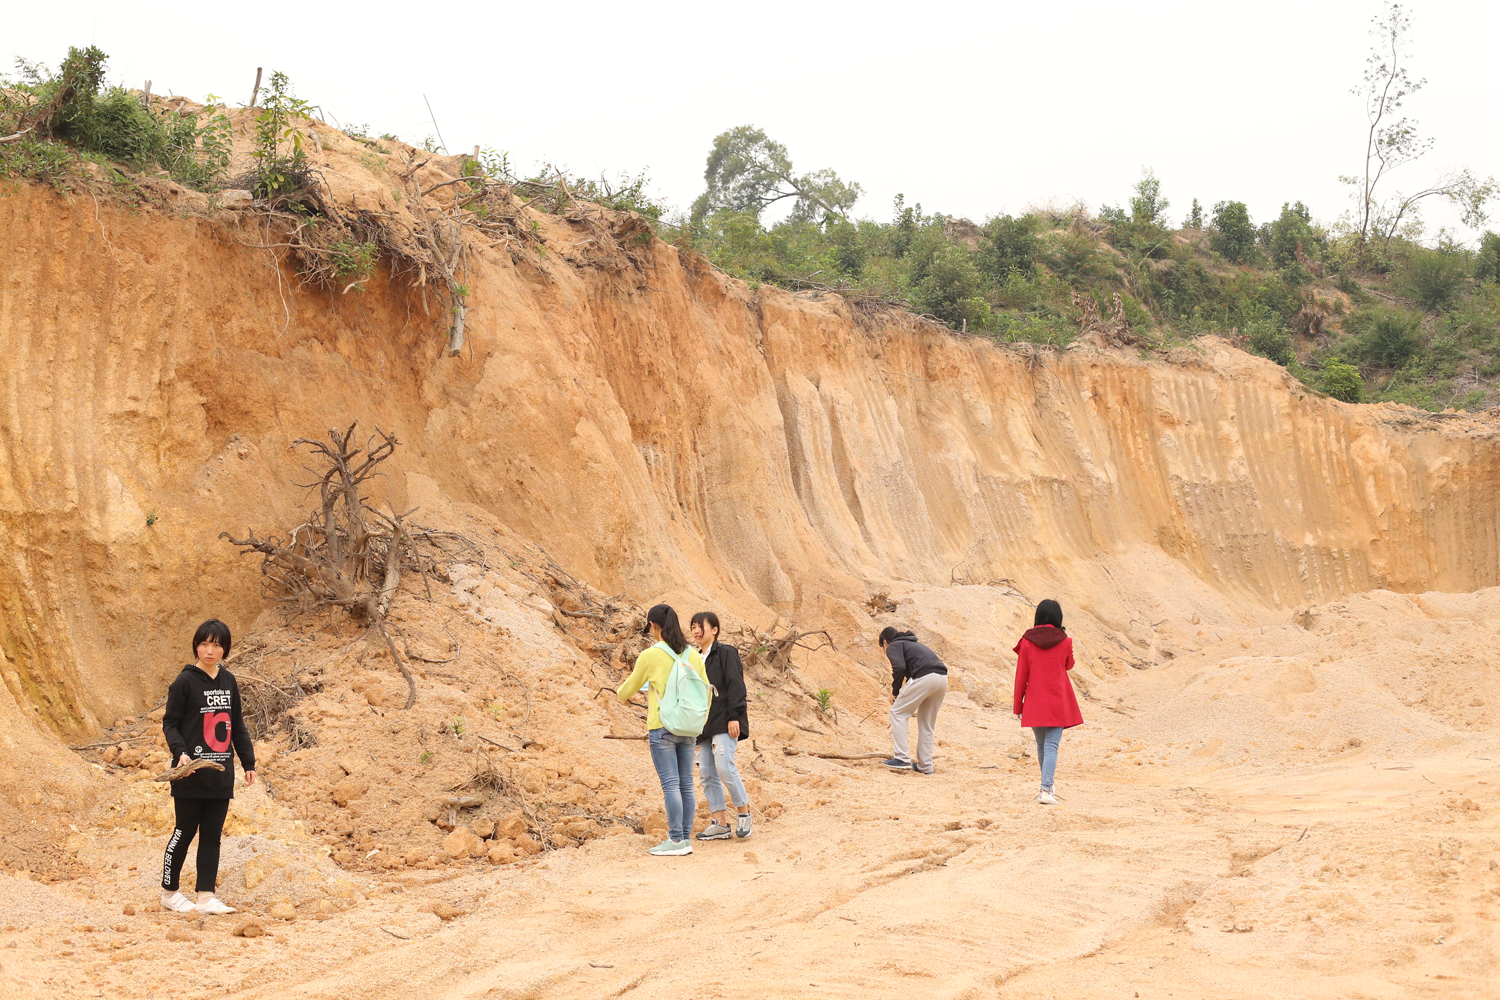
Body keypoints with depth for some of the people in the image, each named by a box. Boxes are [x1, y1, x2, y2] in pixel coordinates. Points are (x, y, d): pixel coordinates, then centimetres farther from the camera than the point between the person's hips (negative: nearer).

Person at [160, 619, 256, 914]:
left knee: (212, 835, 6)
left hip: (221, 775, 5)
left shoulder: (228, 682, 10)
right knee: (185, 832, 4)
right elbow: (170, 723, -5)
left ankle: (206, 897, 9)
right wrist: (180, 751, -21)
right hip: (190, 775, -5)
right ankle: (169, 892, 19)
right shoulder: (185, 681, -6)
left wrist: (249, 762, 15)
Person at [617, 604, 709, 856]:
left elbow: (630, 687, 6)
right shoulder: (693, 655, 6)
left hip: (662, 727, -5)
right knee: (686, 784, 9)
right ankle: (686, 837, 13)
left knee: (670, 784, -4)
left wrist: (621, 694, 29)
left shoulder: (650, 656, -8)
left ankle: (676, 840, -3)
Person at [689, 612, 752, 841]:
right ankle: (720, 824, 6)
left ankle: (743, 812, -1)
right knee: (706, 773, 2)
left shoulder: (726, 653, -3)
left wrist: (734, 717, -18)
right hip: (704, 725, 8)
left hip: (723, 722, -8)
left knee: (724, 766, -19)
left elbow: (736, 685, -11)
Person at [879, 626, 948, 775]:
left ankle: (902, 759, 0)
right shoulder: (912, 644, 36)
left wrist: (895, 692, 3)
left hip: (924, 678, -8)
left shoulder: (893, 646, 12)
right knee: (927, 723, 19)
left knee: (897, 713, 5)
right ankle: (925, 766, 21)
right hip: (943, 678, 8)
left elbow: (899, 667, -8)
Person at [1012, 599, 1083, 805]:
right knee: (1051, 746, -4)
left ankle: (1047, 787, 33)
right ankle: (1045, 790, -21)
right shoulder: (1064, 642, -4)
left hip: (1034, 703, 2)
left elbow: (1021, 676, -2)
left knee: (1041, 745, 18)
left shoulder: (1027, 642, -4)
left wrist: (1018, 706, 5)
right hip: (1058, 703, -1)